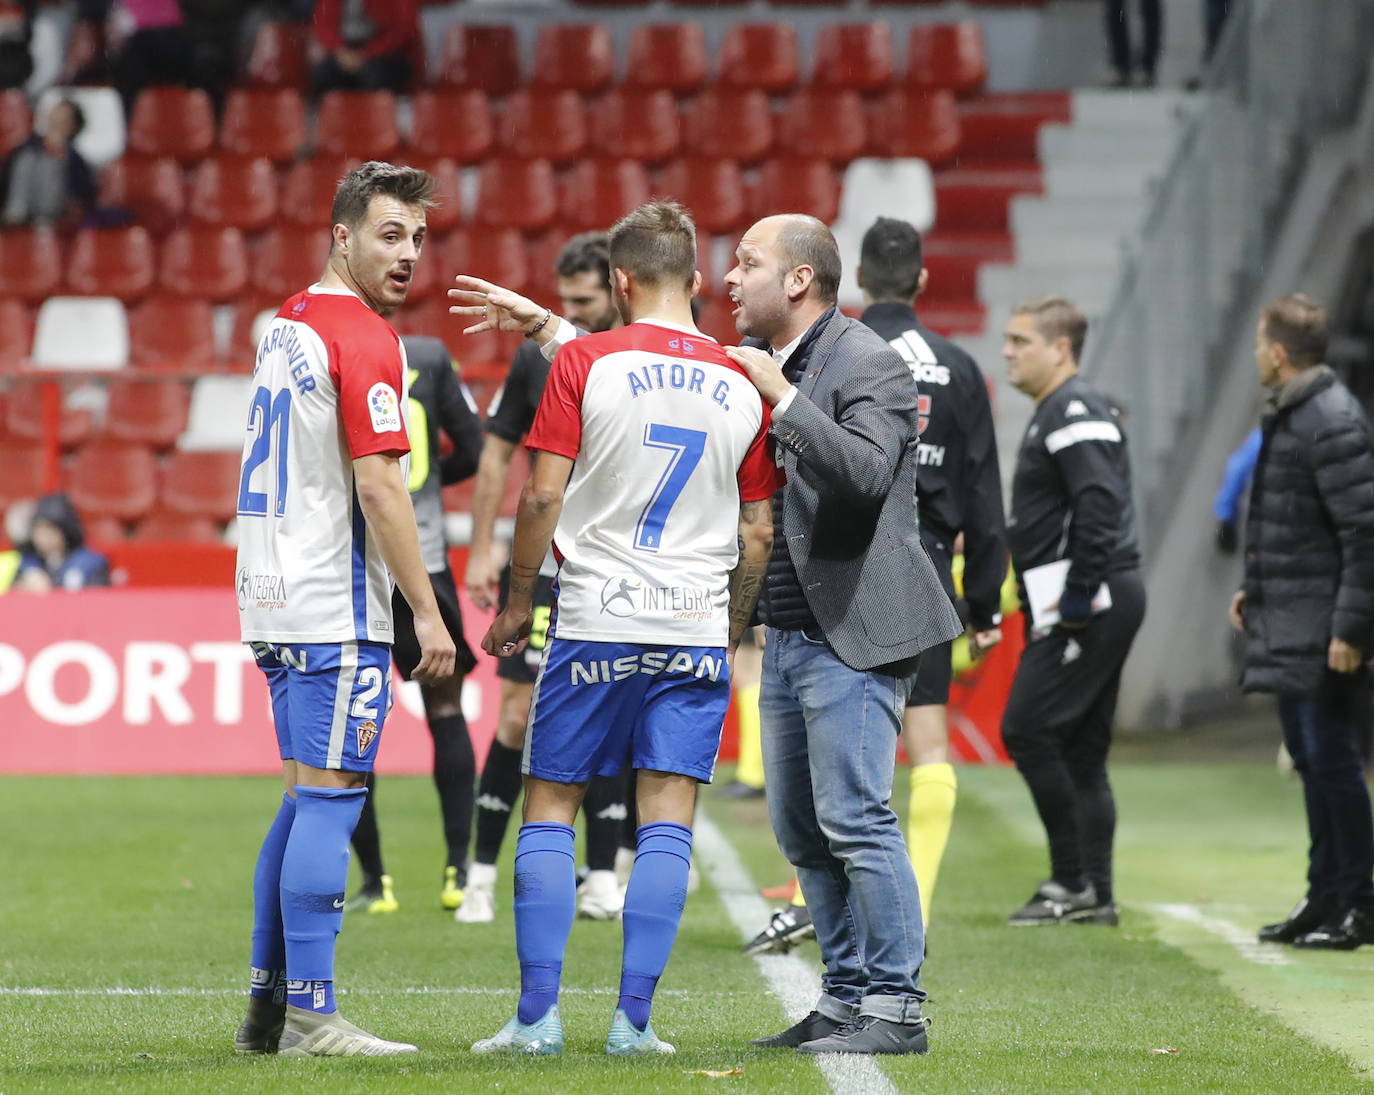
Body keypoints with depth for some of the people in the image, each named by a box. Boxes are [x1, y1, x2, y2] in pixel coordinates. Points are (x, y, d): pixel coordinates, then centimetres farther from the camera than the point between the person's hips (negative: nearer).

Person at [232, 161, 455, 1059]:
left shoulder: (286, 326, 16)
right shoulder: (365, 338, -12)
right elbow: (379, 488, -17)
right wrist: (427, 611, -14)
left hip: (275, 601, 9)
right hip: (336, 612, -9)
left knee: (307, 799, 14)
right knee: (331, 798, -7)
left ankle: (269, 1006, 16)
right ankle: (310, 1014, -8)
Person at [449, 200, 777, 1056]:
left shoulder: (583, 361, -5)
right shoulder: (743, 386, 4)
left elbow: (543, 495, -6)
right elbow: (758, 533, 8)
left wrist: (518, 602, 6)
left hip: (595, 622, -2)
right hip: (697, 626, 2)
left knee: (550, 810, 6)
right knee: (668, 820, 2)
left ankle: (538, 1015, 1)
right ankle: (634, 1020, -2)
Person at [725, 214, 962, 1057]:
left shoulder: (868, 363, -11)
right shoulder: (763, 367, 14)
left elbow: (866, 473, -24)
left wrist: (782, 396, -23)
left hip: (851, 633, -9)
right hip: (790, 634, 9)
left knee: (855, 817, -12)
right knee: (804, 831, 11)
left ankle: (896, 1009, -9)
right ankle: (845, 999, 18)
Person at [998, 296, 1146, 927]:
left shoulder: (1075, 414, -12)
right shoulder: (1057, 413, 20)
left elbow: (1098, 507, -23)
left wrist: (1077, 598, -23)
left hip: (1088, 605, -11)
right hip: (1094, 606, 11)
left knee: (1026, 729, -11)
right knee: (1080, 749, 11)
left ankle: (1072, 880, -7)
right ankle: (1094, 896, 12)